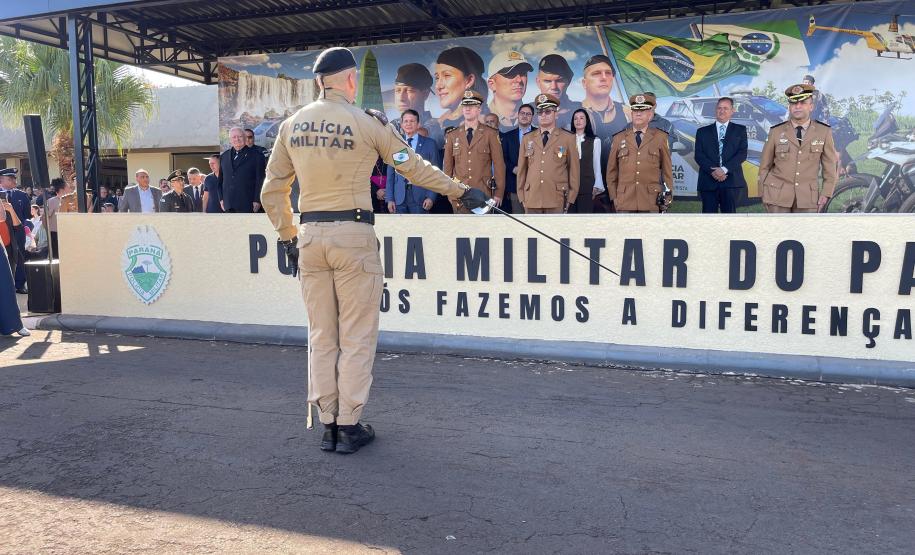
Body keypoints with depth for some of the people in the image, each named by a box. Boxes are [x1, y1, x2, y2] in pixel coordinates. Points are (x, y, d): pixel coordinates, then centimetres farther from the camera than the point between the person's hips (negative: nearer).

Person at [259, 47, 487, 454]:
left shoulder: (291, 125, 9)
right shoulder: (367, 122, -5)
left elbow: (272, 190, 11)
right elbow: (413, 167, 0)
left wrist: (287, 237, 20)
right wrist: (461, 192, 10)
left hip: (309, 235, 5)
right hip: (353, 235, -5)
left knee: (321, 336, 11)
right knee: (357, 336, 4)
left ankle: (327, 425, 17)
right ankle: (349, 426, 8)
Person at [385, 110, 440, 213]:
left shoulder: (429, 144, 6)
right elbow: (390, 174, 9)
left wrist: (431, 197, -7)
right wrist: (389, 199, 2)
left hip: (420, 197, -1)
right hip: (399, 197, 1)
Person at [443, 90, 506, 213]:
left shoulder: (491, 134, 4)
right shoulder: (452, 135, 11)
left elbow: (499, 165, 3)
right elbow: (448, 166, 13)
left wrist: (499, 193, -1)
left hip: (483, 194, -2)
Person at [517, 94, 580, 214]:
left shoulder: (568, 138, 5)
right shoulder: (528, 139, 12)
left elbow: (573, 170, 6)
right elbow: (522, 169, 13)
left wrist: (571, 198, 3)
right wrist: (521, 196, 9)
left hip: (556, 201, -2)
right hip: (531, 200, 2)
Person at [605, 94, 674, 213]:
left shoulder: (660, 137, 8)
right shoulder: (619, 139, 9)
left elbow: (667, 169, 11)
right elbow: (611, 171, 12)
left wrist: (668, 196, 9)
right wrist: (614, 196, 8)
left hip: (652, 203, 0)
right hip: (625, 202, 0)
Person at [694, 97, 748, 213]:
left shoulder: (740, 130, 12)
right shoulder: (702, 132, 14)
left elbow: (742, 153, 0)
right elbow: (699, 155, 3)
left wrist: (724, 169, -13)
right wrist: (712, 171, -12)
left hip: (731, 182, 0)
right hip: (708, 182, 1)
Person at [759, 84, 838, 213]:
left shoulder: (824, 132, 2)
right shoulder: (776, 132, 1)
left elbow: (831, 166, 8)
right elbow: (765, 166, 7)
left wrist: (826, 193, 3)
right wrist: (764, 194, 6)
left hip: (808, 196, 1)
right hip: (778, 194, -1)